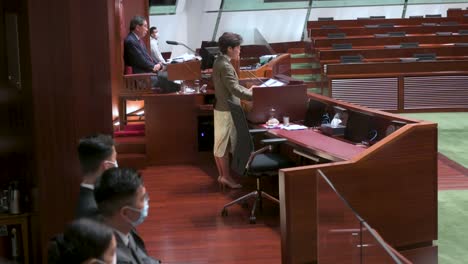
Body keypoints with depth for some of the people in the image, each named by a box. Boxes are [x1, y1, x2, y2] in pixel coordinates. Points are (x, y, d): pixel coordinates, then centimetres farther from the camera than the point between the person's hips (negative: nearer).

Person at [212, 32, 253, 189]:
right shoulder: (225, 66, -21)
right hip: (227, 111, -10)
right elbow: (235, 89, -25)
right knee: (225, 144, -1)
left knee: (220, 144, 13)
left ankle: (222, 175, 21)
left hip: (221, 108, 10)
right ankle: (226, 177, 7)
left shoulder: (219, 62, 10)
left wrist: (248, 90, 15)